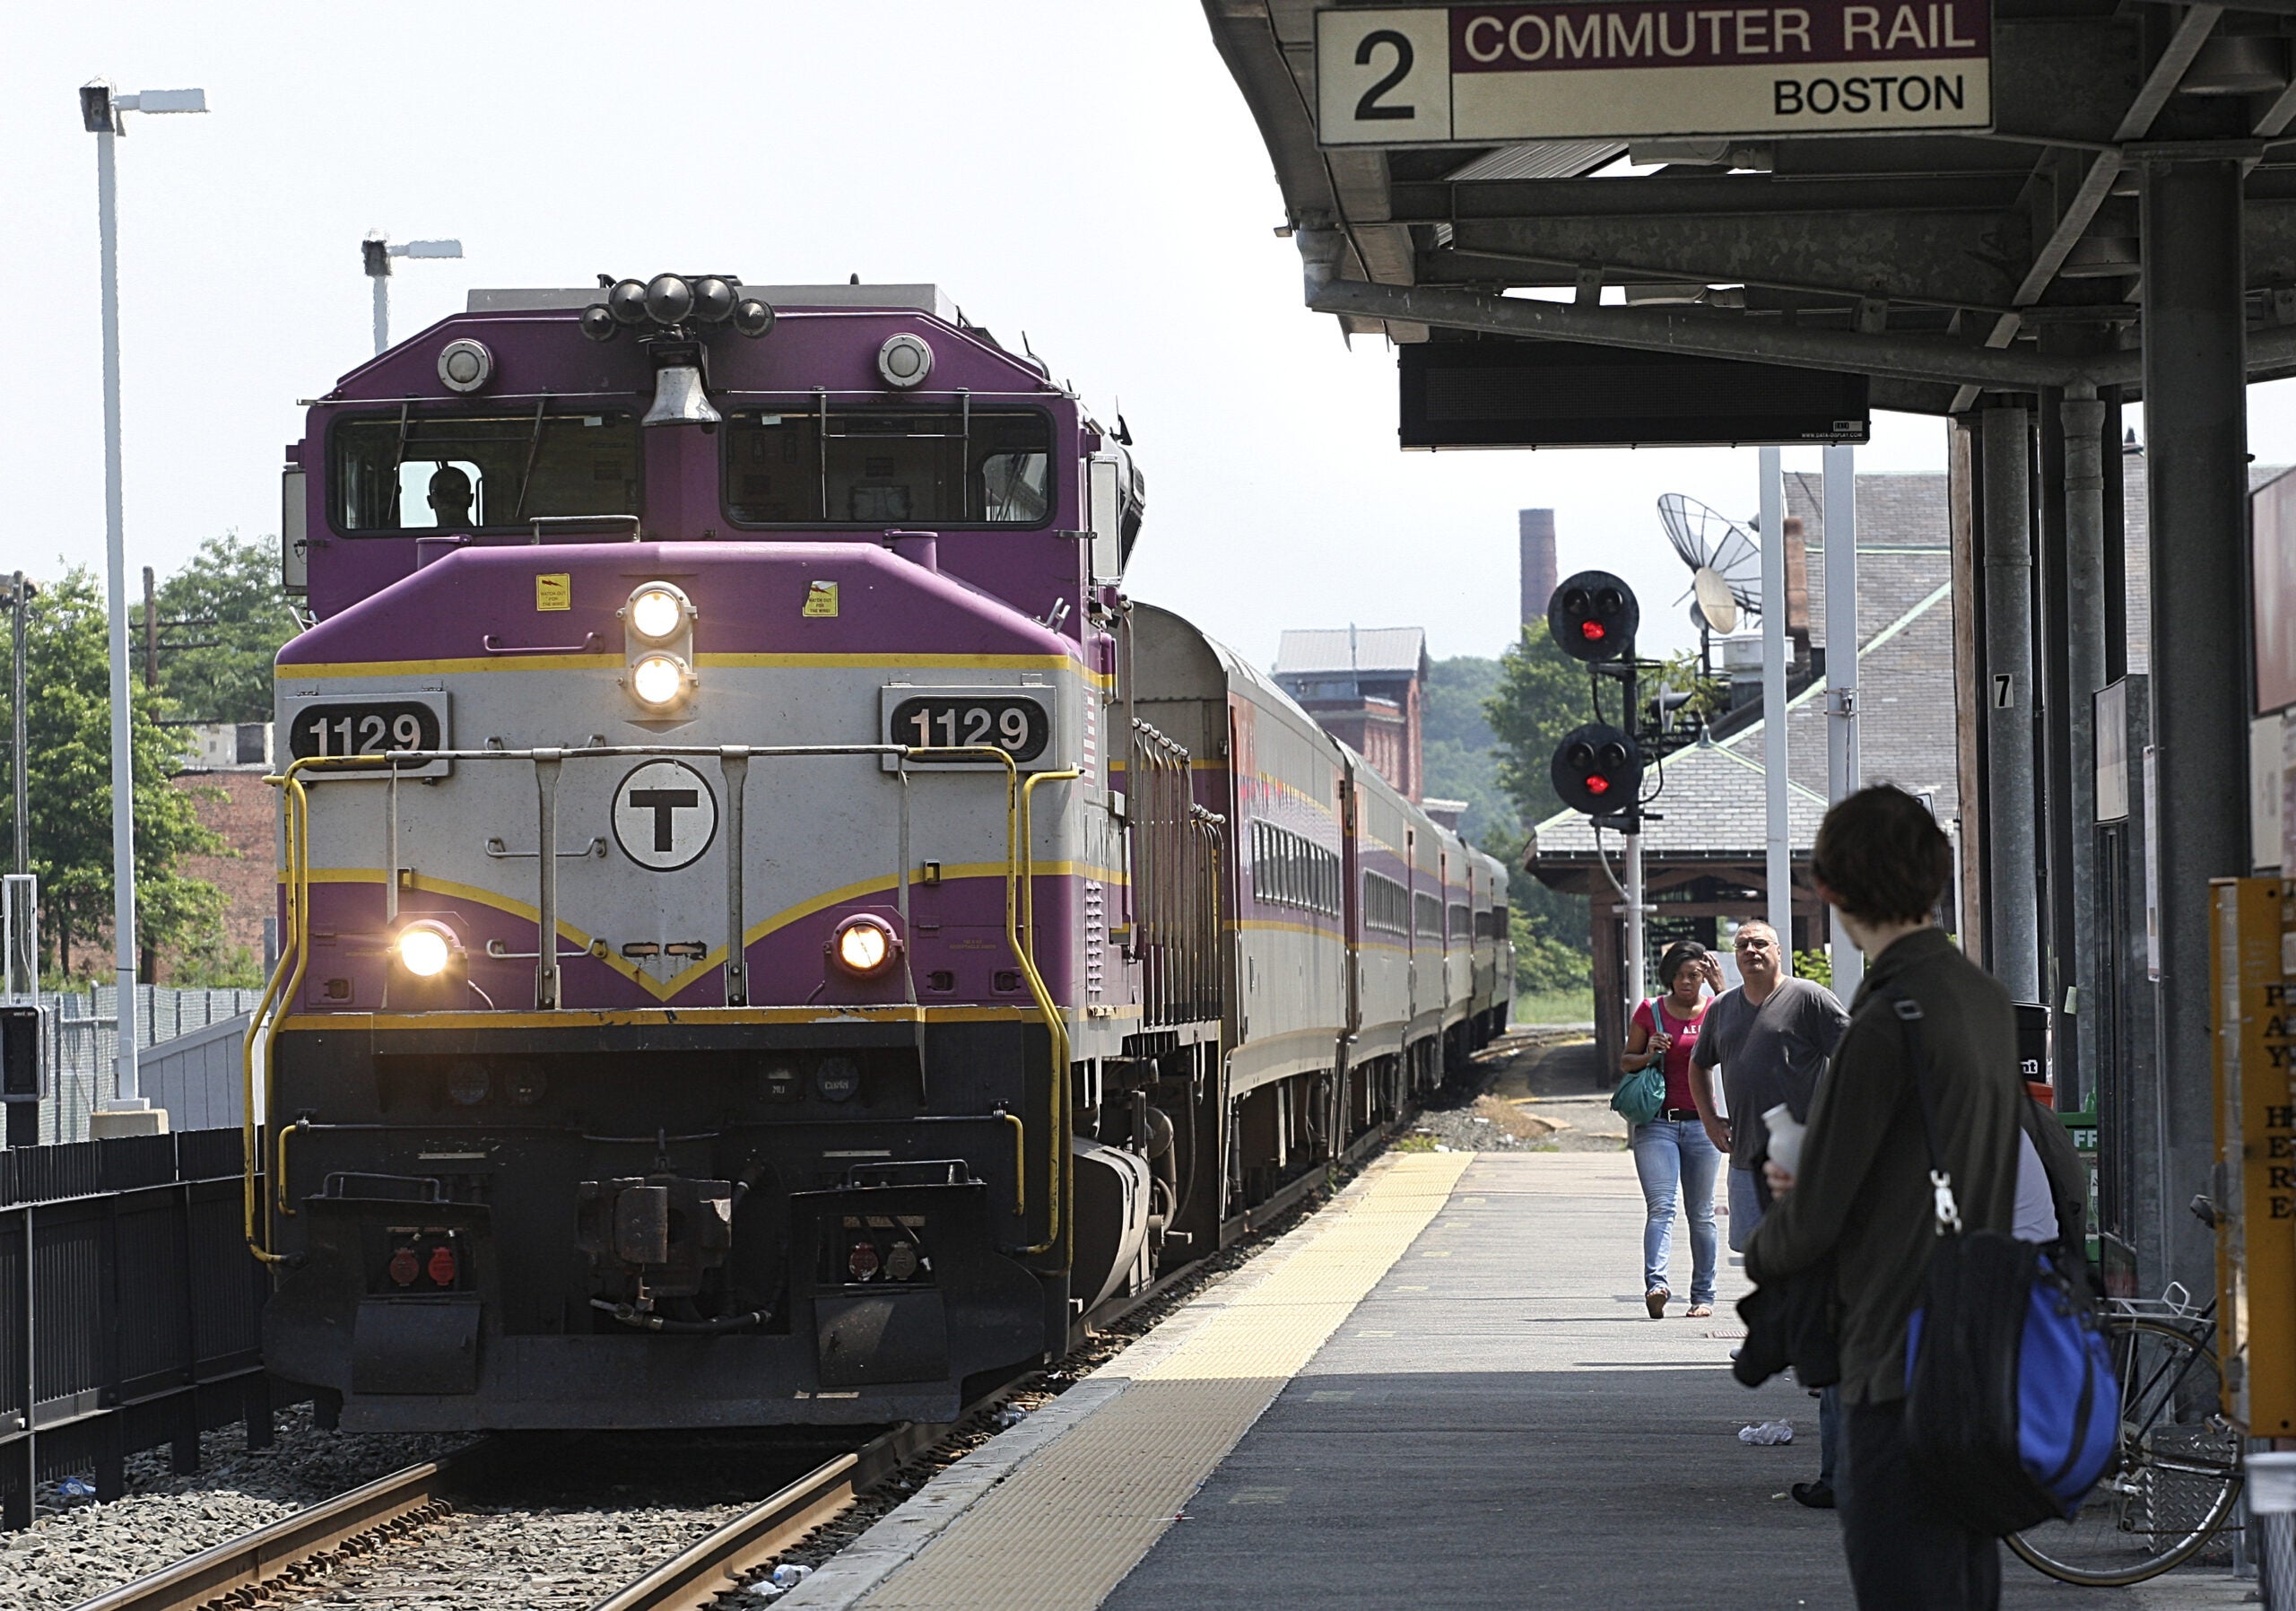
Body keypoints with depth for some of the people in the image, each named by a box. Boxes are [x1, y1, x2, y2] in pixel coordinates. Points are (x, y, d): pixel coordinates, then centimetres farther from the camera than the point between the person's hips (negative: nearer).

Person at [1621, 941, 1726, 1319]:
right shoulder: (1650, 1011, 6)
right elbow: (1625, 1063, 12)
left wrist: (1721, 990, -16)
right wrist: (1648, 1055, -9)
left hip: (1701, 1122, 1)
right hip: (1657, 1123, -1)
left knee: (1701, 1214, 6)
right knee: (1660, 1207, -16)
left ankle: (1703, 1295, 14)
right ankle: (1656, 1284, -29)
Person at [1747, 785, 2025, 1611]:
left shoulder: (1888, 1023, -17)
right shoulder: (1988, 999, 10)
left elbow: (1813, 1221, -14)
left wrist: (1760, 1249, 9)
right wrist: (1811, 1192, 17)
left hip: (1897, 1361, -9)